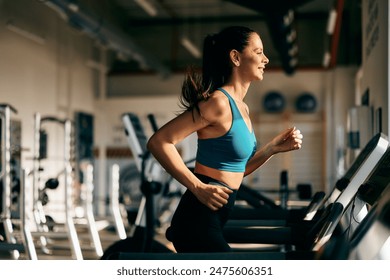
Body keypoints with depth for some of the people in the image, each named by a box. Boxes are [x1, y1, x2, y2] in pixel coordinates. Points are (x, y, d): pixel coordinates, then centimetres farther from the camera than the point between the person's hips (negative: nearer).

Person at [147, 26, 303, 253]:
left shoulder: (241, 108, 13)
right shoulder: (218, 102, -15)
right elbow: (159, 142, -21)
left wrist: (274, 148, 6)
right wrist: (198, 187, -22)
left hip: (211, 221, 10)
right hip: (198, 219, -10)